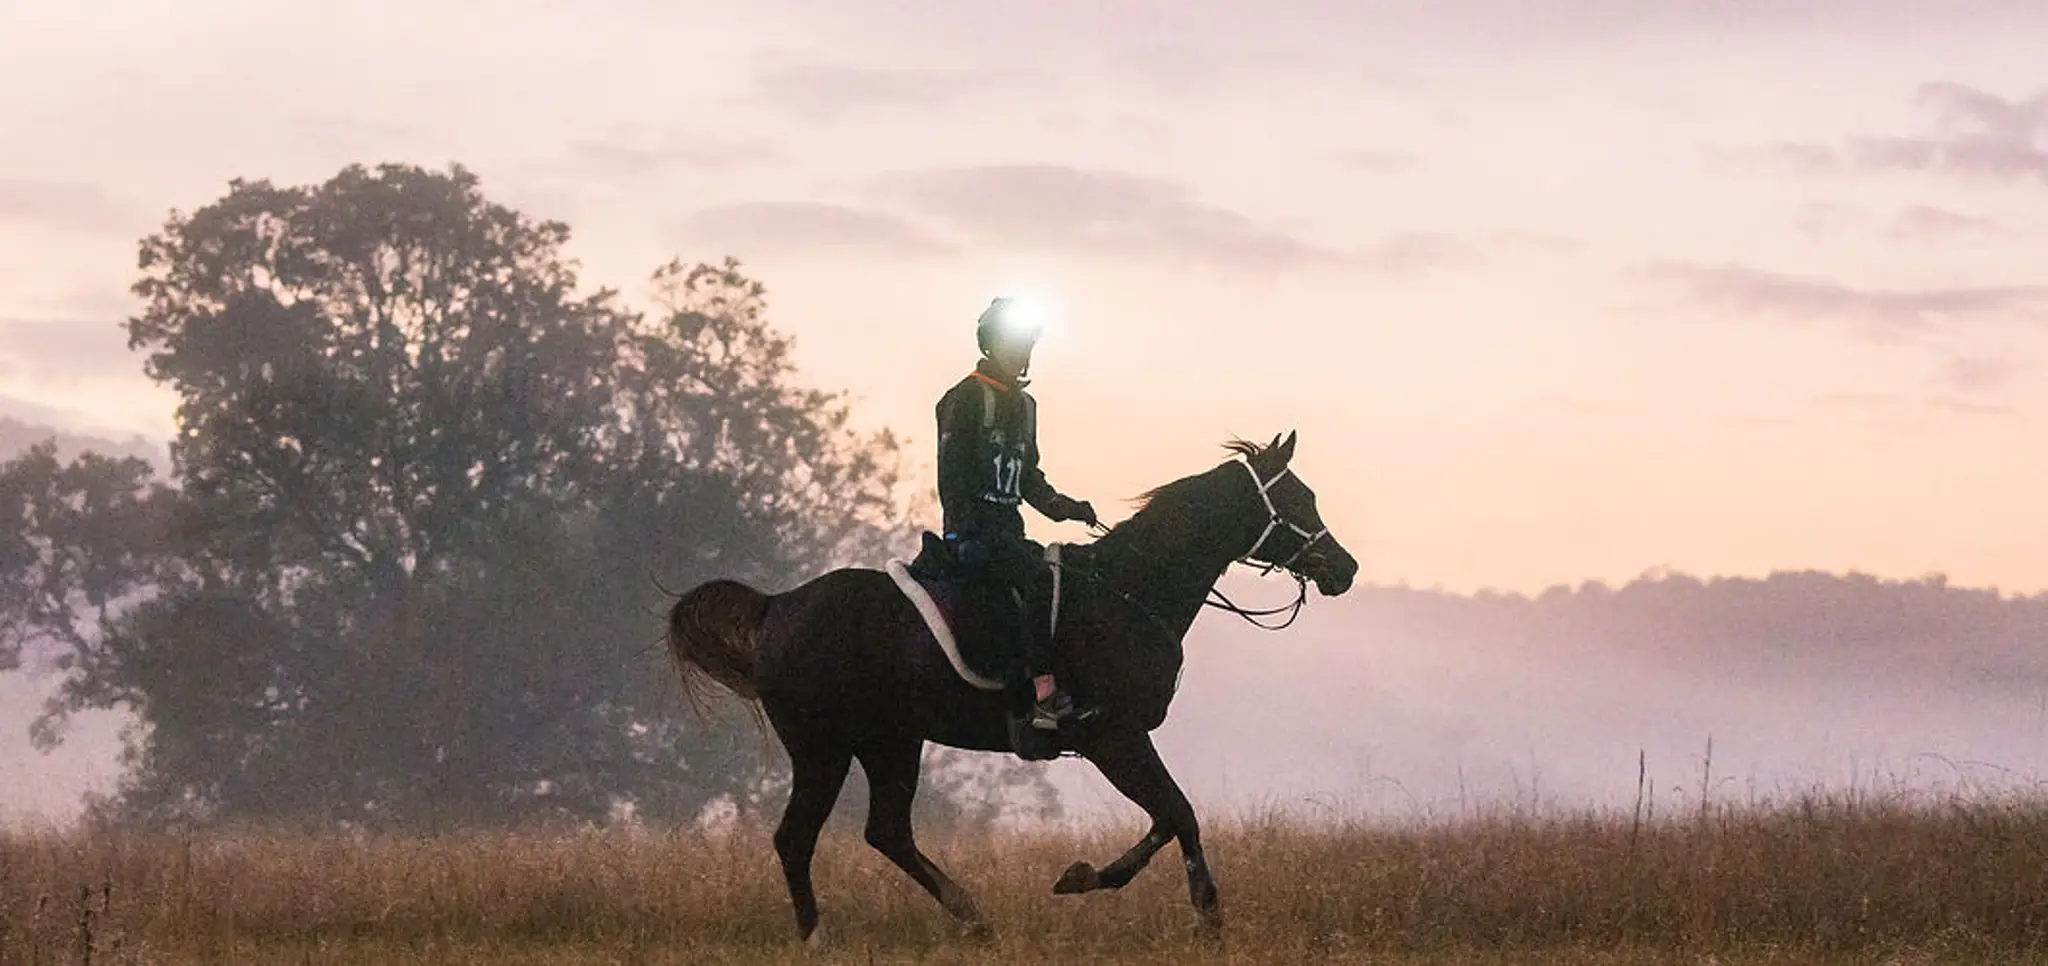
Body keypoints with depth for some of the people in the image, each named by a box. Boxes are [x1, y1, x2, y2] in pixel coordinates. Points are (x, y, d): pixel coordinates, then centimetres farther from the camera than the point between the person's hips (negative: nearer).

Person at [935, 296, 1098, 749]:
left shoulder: (1024, 404, 20)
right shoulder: (965, 400, -6)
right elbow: (952, 475, -12)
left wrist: (1063, 507, 11)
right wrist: (967, 535, -21)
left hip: (1009, 527, 9)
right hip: (975, 532, -9)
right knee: (1038, 578, -30)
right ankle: (1045, 696, -36)